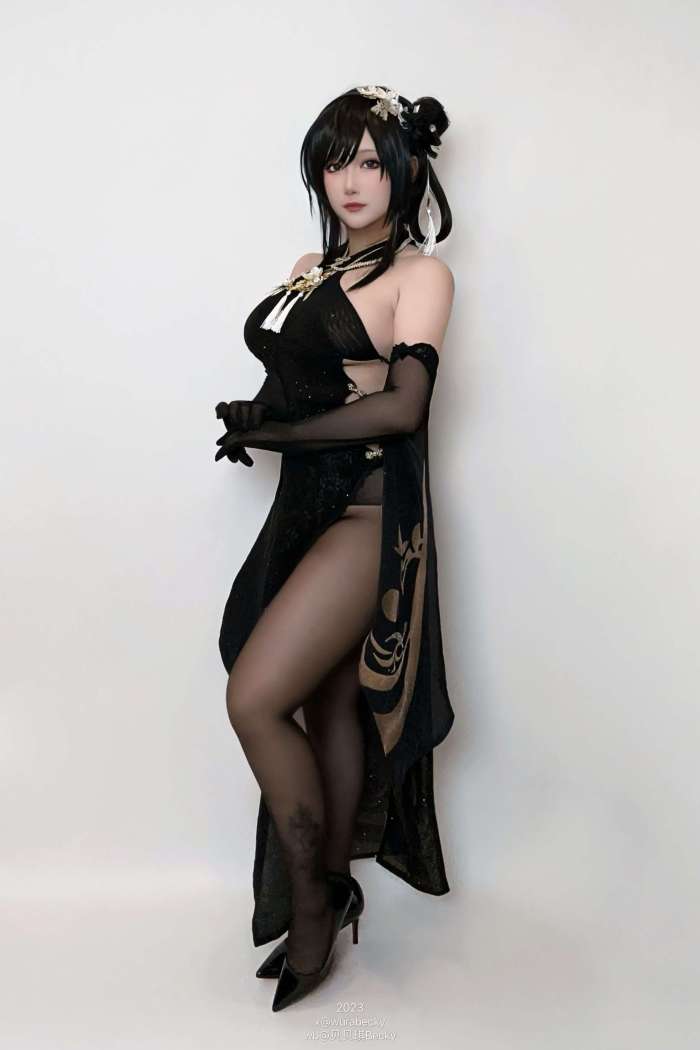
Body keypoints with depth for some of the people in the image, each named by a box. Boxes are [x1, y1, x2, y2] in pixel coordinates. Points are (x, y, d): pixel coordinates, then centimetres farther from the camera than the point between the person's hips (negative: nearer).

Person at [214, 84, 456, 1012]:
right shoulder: (312, 267, 16)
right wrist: (254, 418, -9)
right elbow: (287, 384, 14)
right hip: (311, 503, 7)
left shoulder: (419, 272, -5)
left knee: (254, 699, -13)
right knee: (327, 703, 13)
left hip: (372, 511, -7)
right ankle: (333, 887, 28)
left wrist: (270, 430, -11)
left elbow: (401, 408, -15)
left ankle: (310, 898, 7)